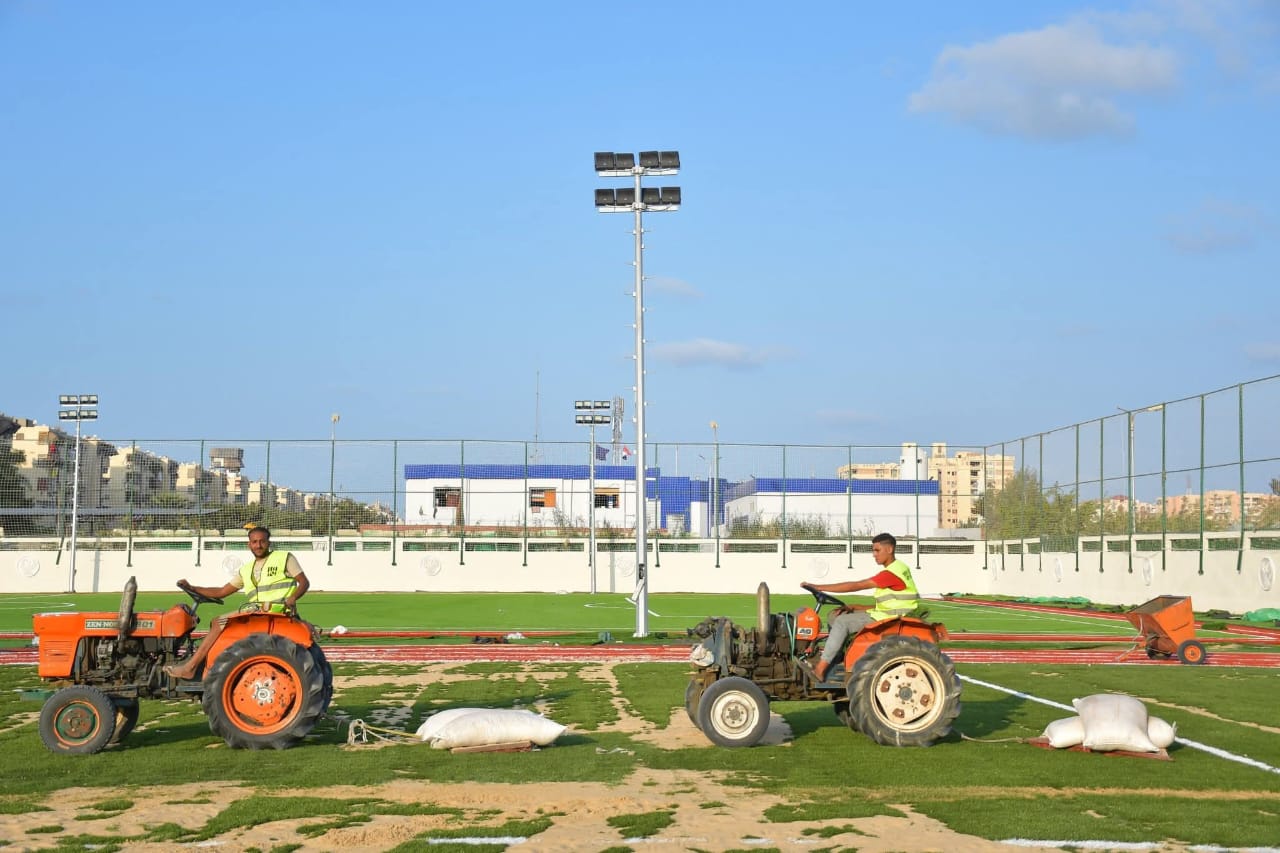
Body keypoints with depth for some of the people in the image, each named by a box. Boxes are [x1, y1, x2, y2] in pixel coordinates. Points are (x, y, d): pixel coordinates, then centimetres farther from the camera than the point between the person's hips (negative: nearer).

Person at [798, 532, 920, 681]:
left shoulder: (891, 573, -19)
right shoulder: (896, 569, 13)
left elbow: (854, 586, -22)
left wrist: (818, 587, -20)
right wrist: (853, 607, 4)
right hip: (886, 614, 10)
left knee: (842, 622, -21)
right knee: (837, 616, 7)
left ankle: (820, 670, -23)